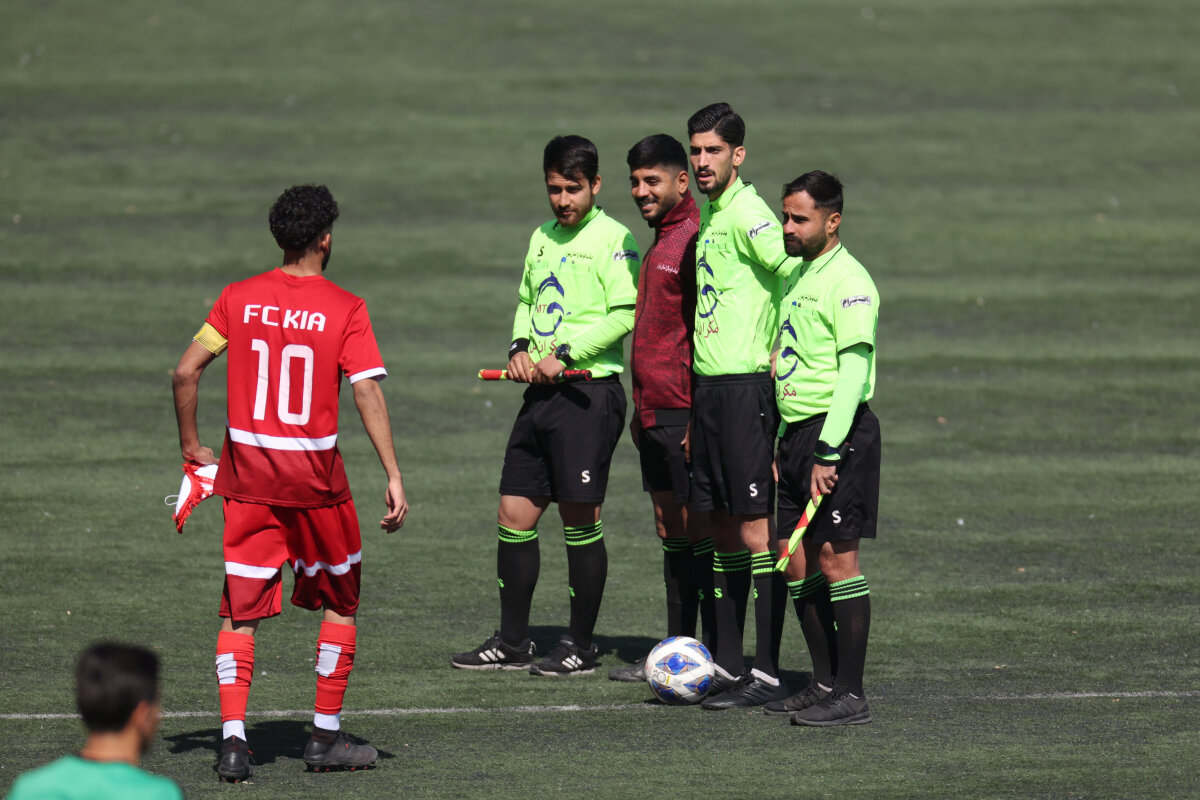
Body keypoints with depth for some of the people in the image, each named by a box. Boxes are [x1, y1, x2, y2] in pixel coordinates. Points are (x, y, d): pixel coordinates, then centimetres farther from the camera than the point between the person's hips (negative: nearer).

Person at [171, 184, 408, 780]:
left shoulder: (239, 299, 2)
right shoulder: (344, 308, -6)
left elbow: (185, 372, -1)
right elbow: (368, 393, -13)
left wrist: (191, 447, 11)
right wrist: (393, 476, -13)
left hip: (246, 472, 2)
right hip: (315, 476, -2)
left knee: (240, 612, 5)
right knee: (339, 601, 17)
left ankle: (233, 737, -10)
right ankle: (326, 738, 19)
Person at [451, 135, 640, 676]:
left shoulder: (613, 240, -8)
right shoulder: (543, 238, 17)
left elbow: (625, 314, -15)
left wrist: (564, 354, -17)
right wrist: (521, 347, 6)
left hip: (589, 392, -8)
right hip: (541, 391, 8)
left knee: (580, 520, -3)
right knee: (514, 516, 7)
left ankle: (581, 647, 6)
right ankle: (512, 642, 16)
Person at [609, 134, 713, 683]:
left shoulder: (695, 240, -13)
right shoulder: (660, 242, 17)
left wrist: (699, 416, -21)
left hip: (686, 411, -10)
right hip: (656, 412, 10)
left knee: (698, 530, -7)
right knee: (669, 528, 12)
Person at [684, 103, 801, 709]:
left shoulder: (747, 215, -12)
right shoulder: (704, 215, 16)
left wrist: (780, 354, -14)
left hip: (745, 386, -9)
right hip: (707, 386, 9)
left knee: (755, 526, -7)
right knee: (721, 525, 11)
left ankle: (767, 675, -6)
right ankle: (726, 665, 16)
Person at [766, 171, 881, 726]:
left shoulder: (847, 282, -12)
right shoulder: (798, 278, 17)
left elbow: (854, 374, -18)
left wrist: (827, 451, -22)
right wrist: (782, 445, 17)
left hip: (837, 432, -9)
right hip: (795, 431, 9)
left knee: (837, 559, -8)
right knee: (796, 561, 9)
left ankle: (850, 695, -6)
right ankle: (825, 684, 16)